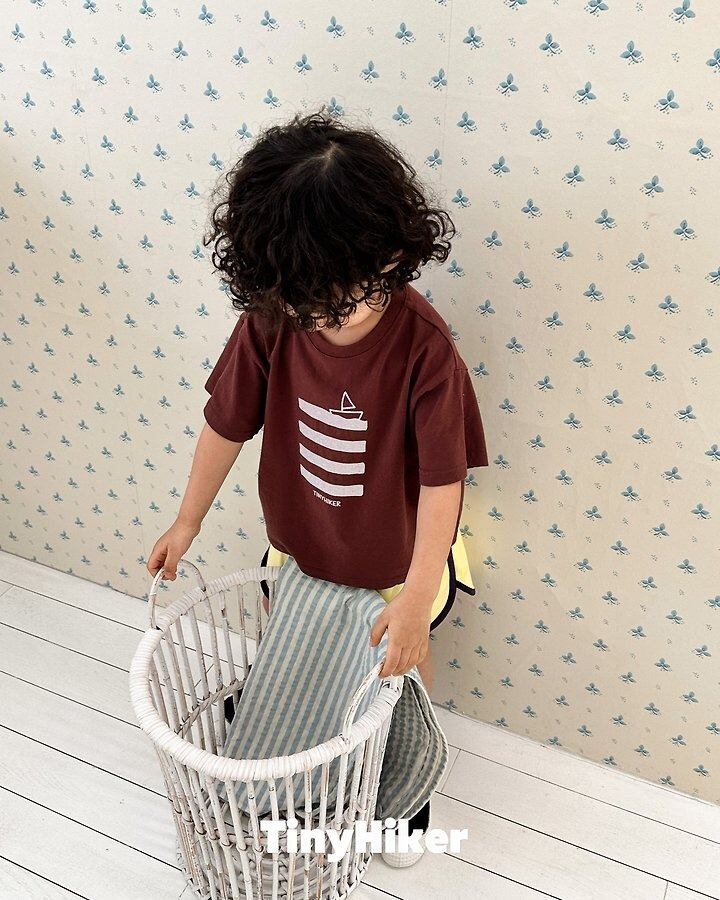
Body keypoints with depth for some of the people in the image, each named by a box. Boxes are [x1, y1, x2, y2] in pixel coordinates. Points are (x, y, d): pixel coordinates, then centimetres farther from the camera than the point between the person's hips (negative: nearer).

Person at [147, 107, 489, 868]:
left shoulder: (424, 346, -31)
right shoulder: (269, 322, -22)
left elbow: (442, 479, -26)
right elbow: (227, 423, -9)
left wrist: (416, 598, -25)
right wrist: (187, 522, 1)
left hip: (398, 555, -3)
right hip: (297, 541, 3)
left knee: (400, 664, 23)